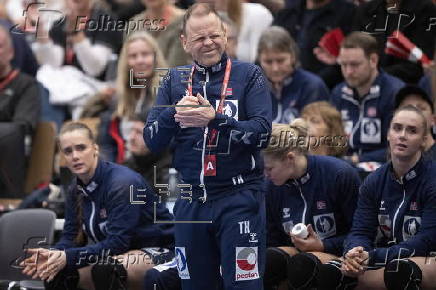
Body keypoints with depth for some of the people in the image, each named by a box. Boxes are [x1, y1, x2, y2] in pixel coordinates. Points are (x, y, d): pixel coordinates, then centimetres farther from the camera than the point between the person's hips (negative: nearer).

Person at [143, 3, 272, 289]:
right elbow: (152, 141, 6)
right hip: (191, 201, 4)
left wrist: (215, 119, -23)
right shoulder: (174, 80, 9)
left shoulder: (248, 75, 0)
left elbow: (262, 133, -11)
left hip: (239, 198, -4)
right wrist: (174, 114, -14)